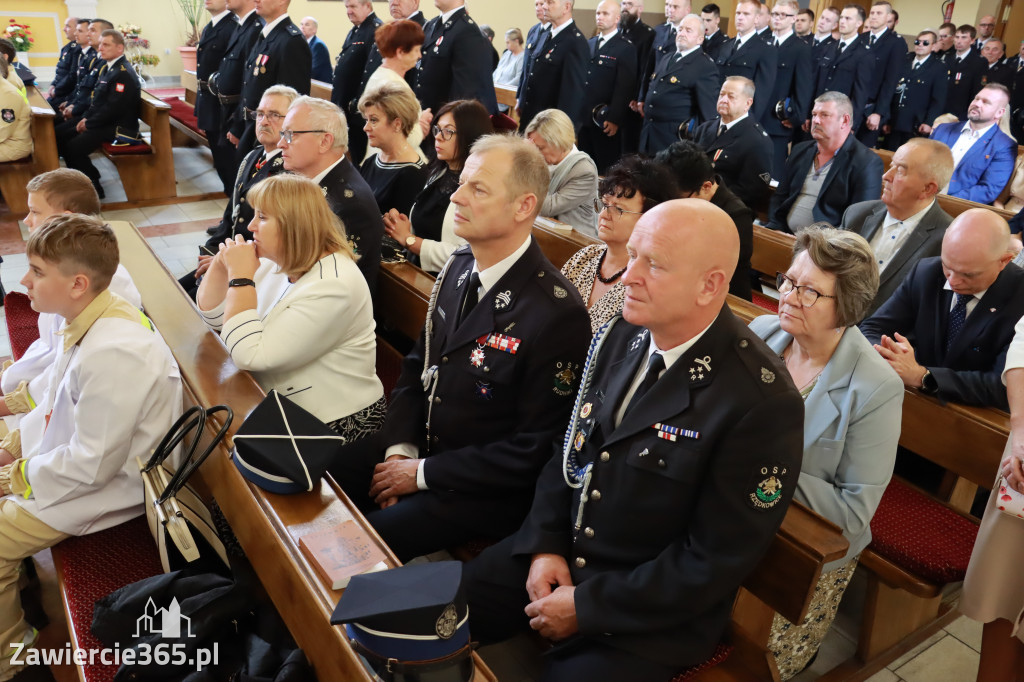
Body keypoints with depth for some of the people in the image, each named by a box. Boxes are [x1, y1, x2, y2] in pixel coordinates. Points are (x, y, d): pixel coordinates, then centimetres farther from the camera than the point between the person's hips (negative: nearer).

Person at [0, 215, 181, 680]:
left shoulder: (113, 353, -35)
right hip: (73, 450, 9)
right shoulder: (90, 319, -7)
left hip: (107, 486, -9)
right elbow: (62, 400, 13)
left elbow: (92, 466, -27)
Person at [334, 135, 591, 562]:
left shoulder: (557, 314, -25)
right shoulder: (459, 269, 1)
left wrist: (423, 473, -16)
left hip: (486, 493, -7)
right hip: (422, 448, 7)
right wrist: (400, 450, -4)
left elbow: (536, 449, -21)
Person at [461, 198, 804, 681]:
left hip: (649, 614, -5)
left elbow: (715, 563, -20)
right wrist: (544, 545, -5)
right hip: (556, 555, 6)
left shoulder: (763, 403, -24)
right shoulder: (626, 335, -3)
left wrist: (587, 606, -16)